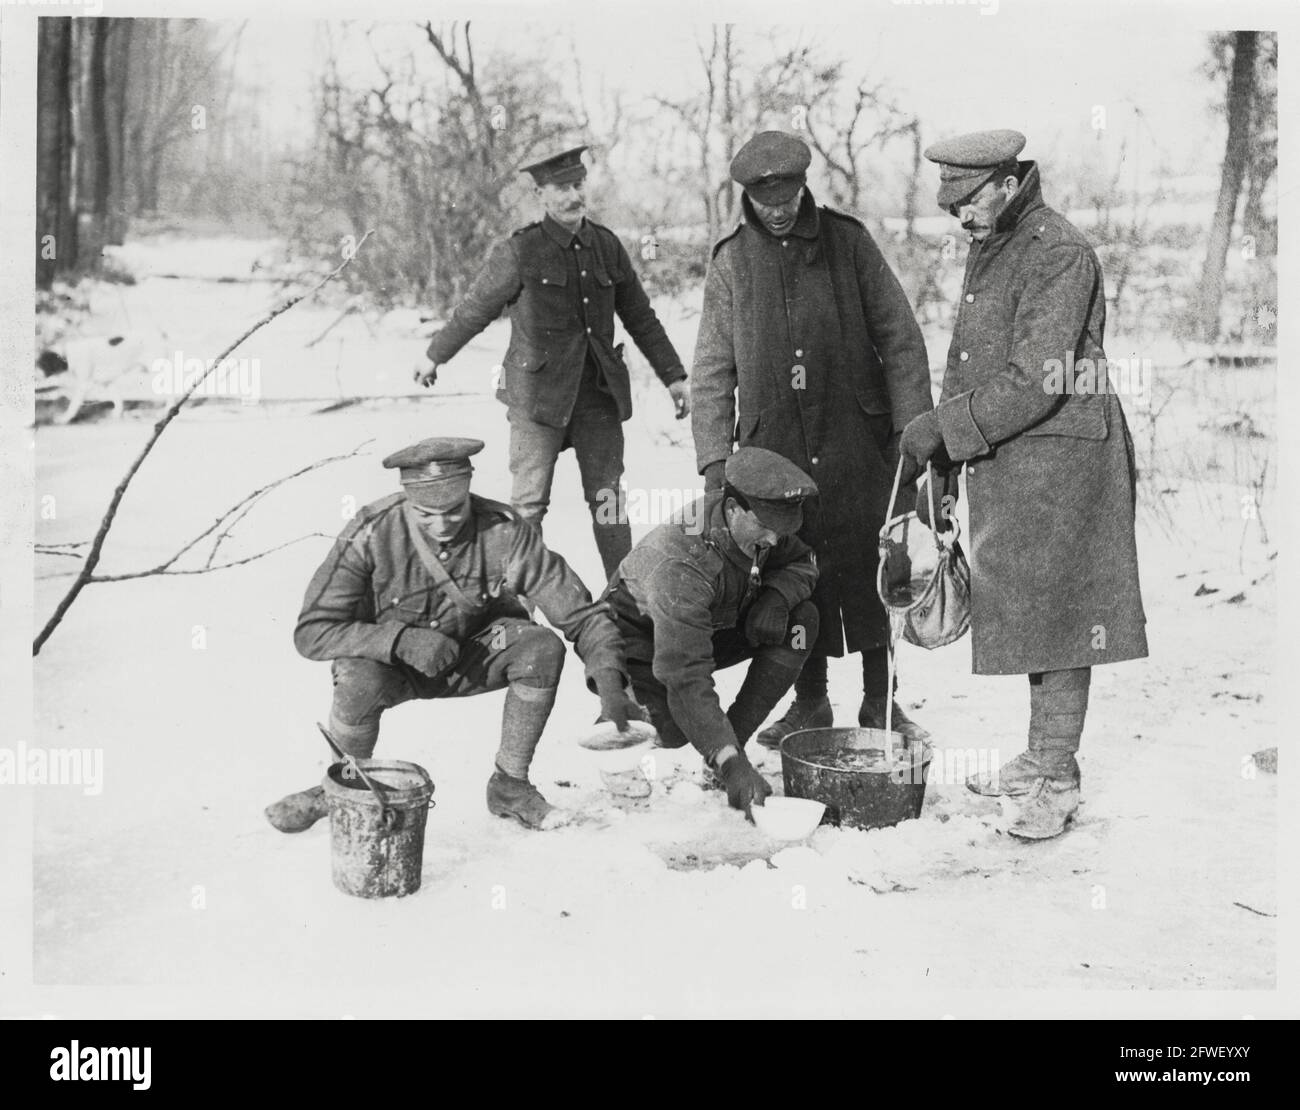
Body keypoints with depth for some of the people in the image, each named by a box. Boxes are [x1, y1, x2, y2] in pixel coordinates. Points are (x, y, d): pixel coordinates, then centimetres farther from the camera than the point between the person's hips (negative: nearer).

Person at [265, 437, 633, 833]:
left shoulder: (505, 532, -23)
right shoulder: (371, 533, -26)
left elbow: (581, 612, -20)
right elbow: (312, 632, -26)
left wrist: (608, 675, -37)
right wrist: (401, 640, -38)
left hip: (471, 658, 2)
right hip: (390, 660, -2)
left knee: (544, 648, -26)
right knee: (361, 684, -36)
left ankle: (510, 785, -7)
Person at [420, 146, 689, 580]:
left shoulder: (606, 246, 6)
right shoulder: (519, 252, -9)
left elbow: (640, 318, 15)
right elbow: (473, 311, 4)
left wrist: (674, 376, 13)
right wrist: (434, 357, 13)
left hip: (598, 391, 4)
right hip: (538, 392, -4)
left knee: (608, 496, 7)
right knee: (530, 501, -2)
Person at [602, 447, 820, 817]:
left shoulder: (759, 525, -19)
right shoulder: (681, 565, -40)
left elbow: (803, 563, 2)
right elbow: (687, 678, -44)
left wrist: (777, 595, -24)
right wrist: (732, 764, -50)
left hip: (710, 624, 7)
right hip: (641, 636, -7)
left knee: (801, 620, -15)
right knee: (676, 730, -32)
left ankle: (734, 741, -11)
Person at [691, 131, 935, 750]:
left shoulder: (848, 241, 3)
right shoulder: (731, 262, 6)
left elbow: (899, 339, 5)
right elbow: (712, 368, 7)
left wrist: (914, 425, -1)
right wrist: (714, 458, -1)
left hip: (856, 441, -1)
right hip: (774, 446, 1)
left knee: (868, 572, 0)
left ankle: (880, 703, 14)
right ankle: (809, 703, 19)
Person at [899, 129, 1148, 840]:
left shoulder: (1060, 255, -16)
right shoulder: (987, 251, 14)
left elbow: (1035, 383, -22)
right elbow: (967, 365, 20)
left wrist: (945, 429, -17)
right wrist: (944, 458, 15)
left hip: (1056, 460, -9)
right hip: (1002, 462, 9)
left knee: (1055, 617, -3)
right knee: (1025, 615, 15)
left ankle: (1057, 784, 5)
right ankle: (1038, 761, 26)